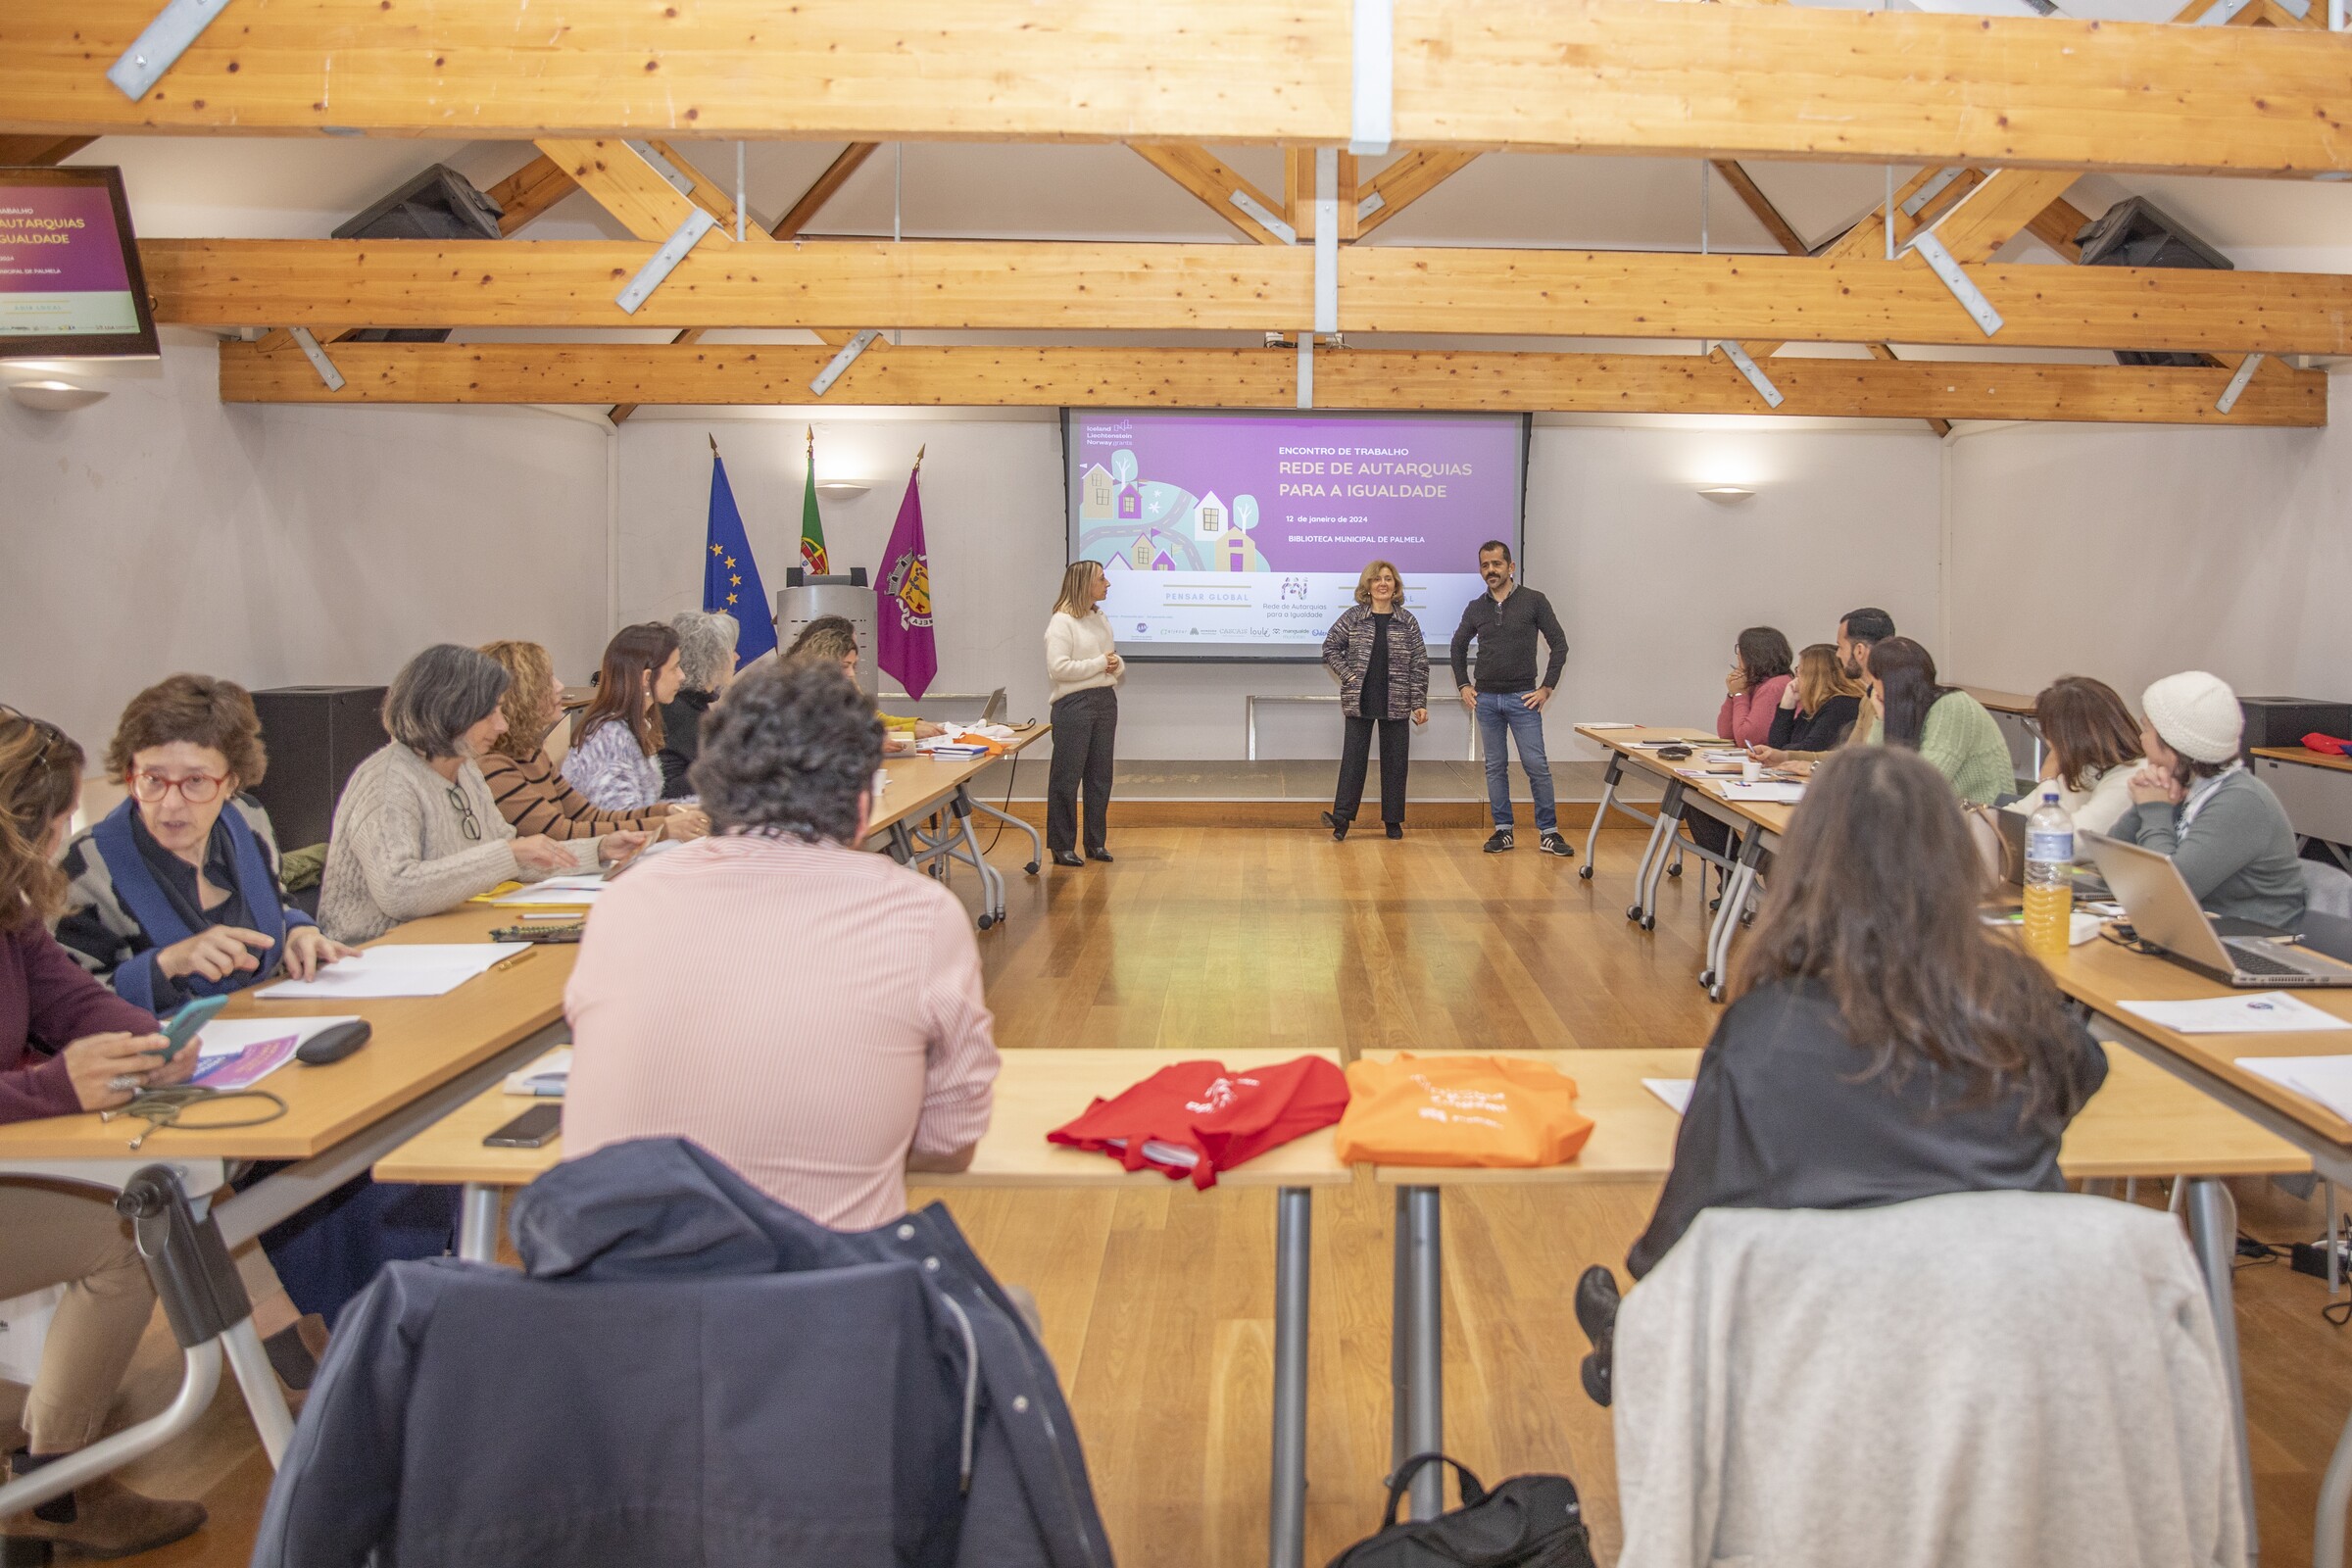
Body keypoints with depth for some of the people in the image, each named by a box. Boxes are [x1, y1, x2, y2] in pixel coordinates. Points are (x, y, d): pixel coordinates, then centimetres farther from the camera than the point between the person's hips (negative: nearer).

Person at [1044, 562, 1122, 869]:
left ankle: (1096, 842, 20)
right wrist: (1100, 664, -15)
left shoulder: (1101, 619, 14)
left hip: (1105, 701, 8)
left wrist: (1117, 665, -2)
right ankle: (1062, 847, 3)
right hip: (1075, 704, -8)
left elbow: (1115, 660, 22)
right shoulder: (1062, 622, -10)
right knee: (1067, 777, -3)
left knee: (1100, 775, 11)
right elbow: (1058, 668, -19)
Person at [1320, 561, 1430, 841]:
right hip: (1360, 701, -1)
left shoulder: (1407, 621, 2)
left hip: (1396, 703, 1)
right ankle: (1342, 817, 0)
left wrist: (1419, 703, -2)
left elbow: (1419, 665, 3)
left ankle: (1393, 820, 15)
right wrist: (1348, 675, -5)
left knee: (1394, 760, 6)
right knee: (1353, 757, 0)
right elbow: (1330, 647, 7)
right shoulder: (1353, 617, 1)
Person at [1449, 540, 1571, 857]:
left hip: (1523, 699, -3)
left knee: (1537, 766, -5)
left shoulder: (1533, 601, -3)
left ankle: (1548, 832, 2)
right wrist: (1463, 685, 12)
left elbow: (1559, 644, -1)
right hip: (1486, 699, 3)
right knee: (1495, 767, 7)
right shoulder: (1475, 608, 6)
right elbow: (1458, 646, 21)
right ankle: (1502, 830, 14)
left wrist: (1547, 688, -6)